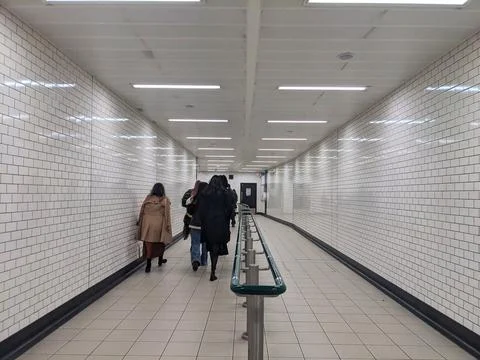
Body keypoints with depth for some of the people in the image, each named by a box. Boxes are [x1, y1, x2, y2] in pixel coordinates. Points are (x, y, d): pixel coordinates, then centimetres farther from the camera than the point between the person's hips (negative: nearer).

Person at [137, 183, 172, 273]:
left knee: (148, 243, 5)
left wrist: (140, 222, 17)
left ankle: (148, 264, 4)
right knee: (161, 242, 18)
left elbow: (142, 211, 8)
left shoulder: (148, 198, 5)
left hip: (147, 223, 1)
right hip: (159, 224, -1)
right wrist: (168, 225, 0)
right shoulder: (165, 200, -1)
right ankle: (160, 260, 33)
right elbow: (167, 214, -4)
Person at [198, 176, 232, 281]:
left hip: (208, 222, 2)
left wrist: (203, 222, 6)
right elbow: (229, 208, -3)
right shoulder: (224, 193, -1)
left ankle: (213, 267, 29)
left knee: (211, 245, 18)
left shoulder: (204, 193, 4)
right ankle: (213, 272, -3)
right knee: (217, 246, 1)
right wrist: (226, 220, 8)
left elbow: (201, 209, 1)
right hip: (220, 222, -2)